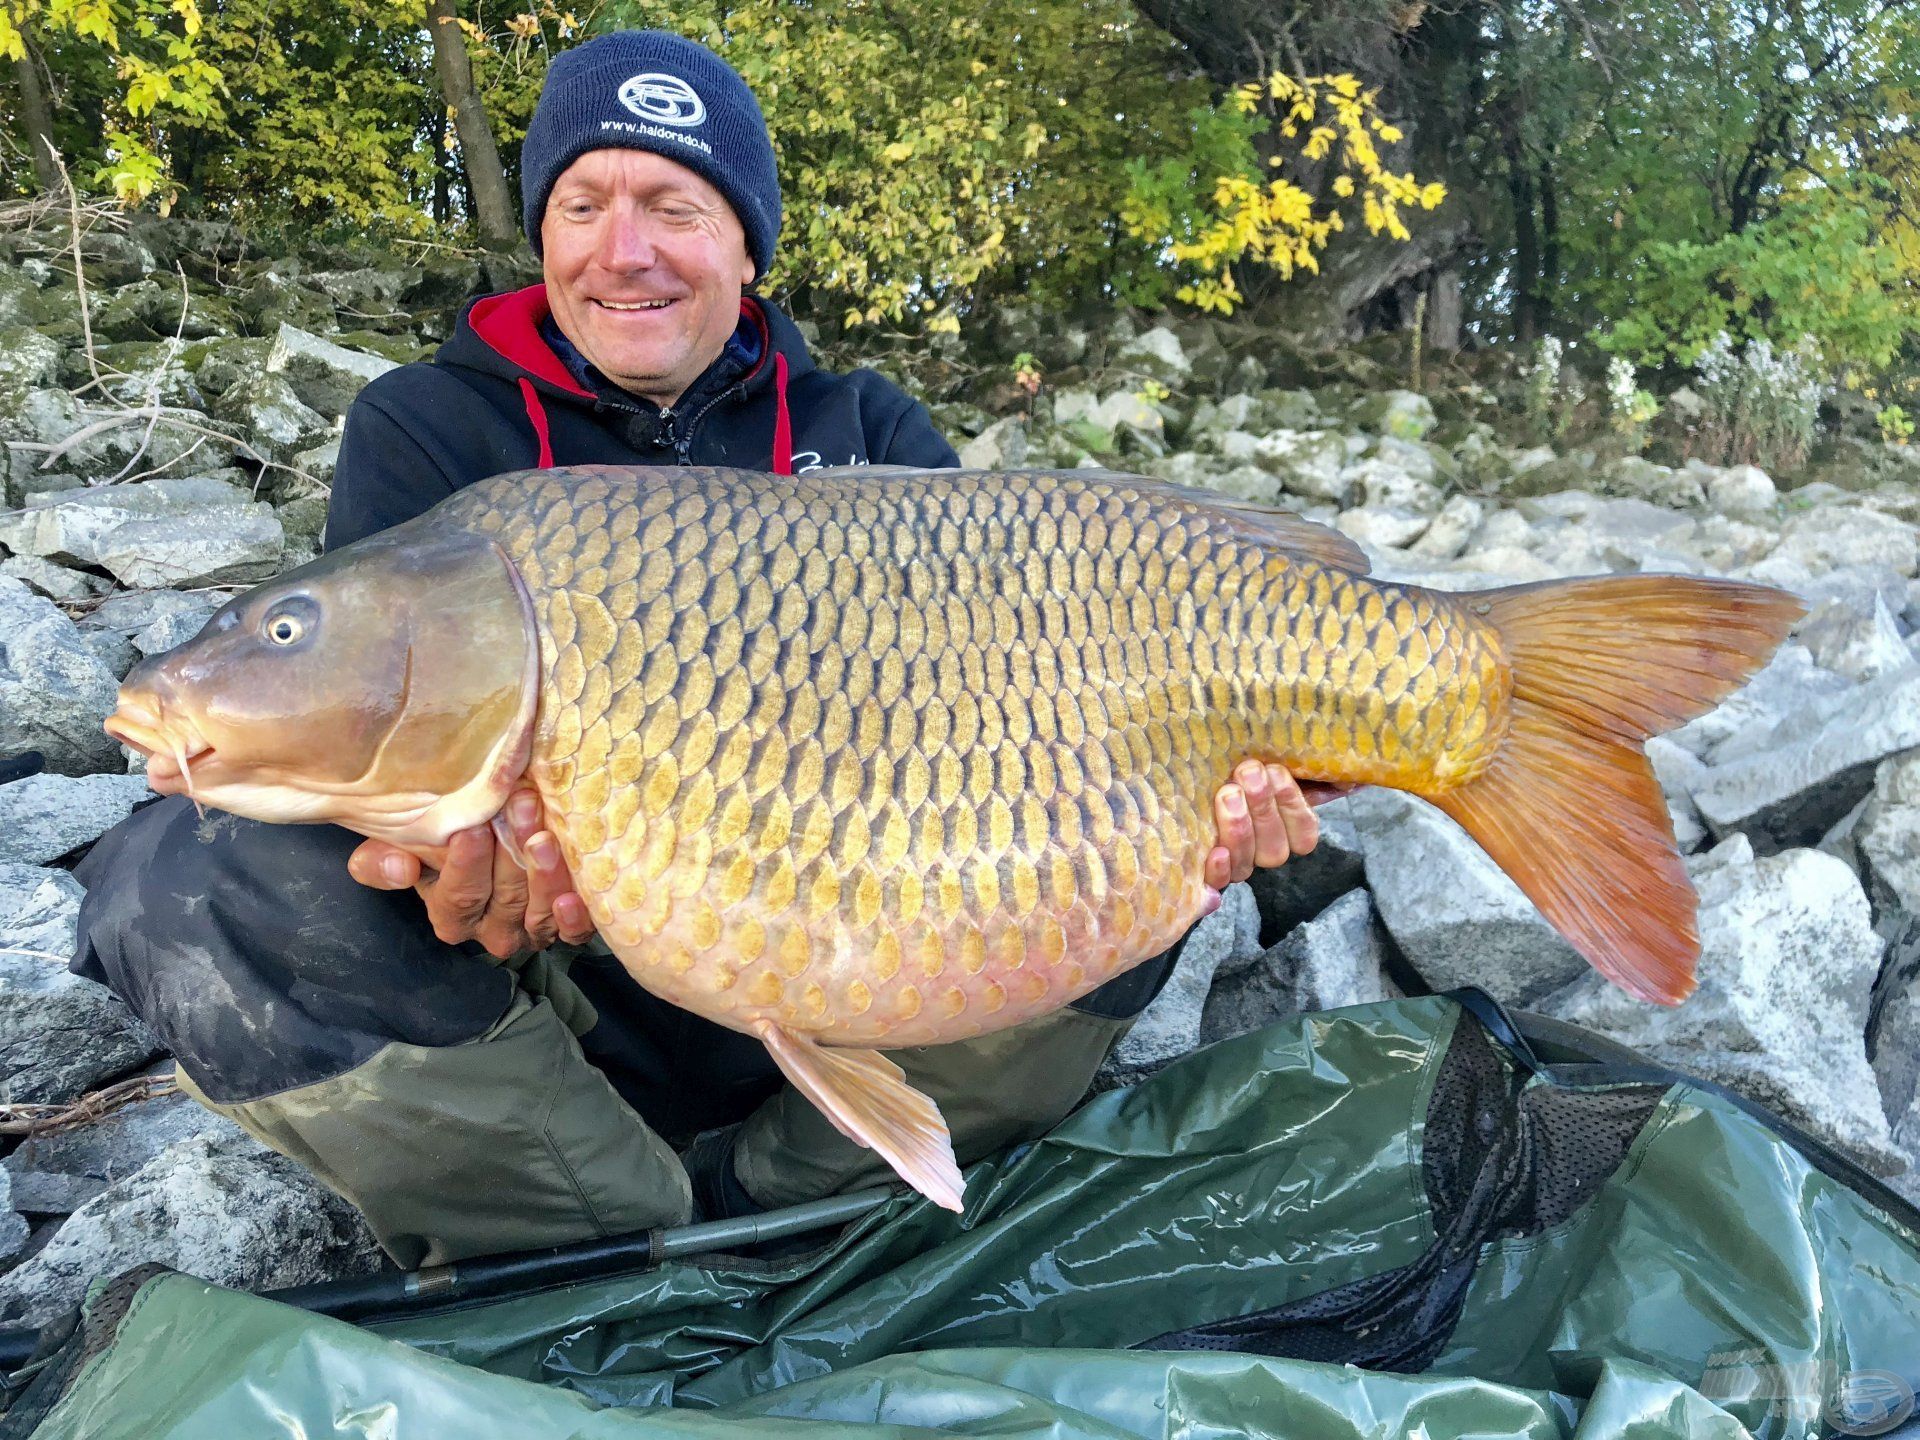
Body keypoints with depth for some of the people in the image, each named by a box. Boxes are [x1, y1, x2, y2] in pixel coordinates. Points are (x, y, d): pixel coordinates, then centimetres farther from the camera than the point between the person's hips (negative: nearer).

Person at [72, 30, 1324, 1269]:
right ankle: (646, 1247, -10)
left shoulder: (865, 431, 9)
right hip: (556, 980, -1)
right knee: (194, 885, -26)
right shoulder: (427, 428, 4)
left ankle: (753, 1208, -12)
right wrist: (452, 865, -36)